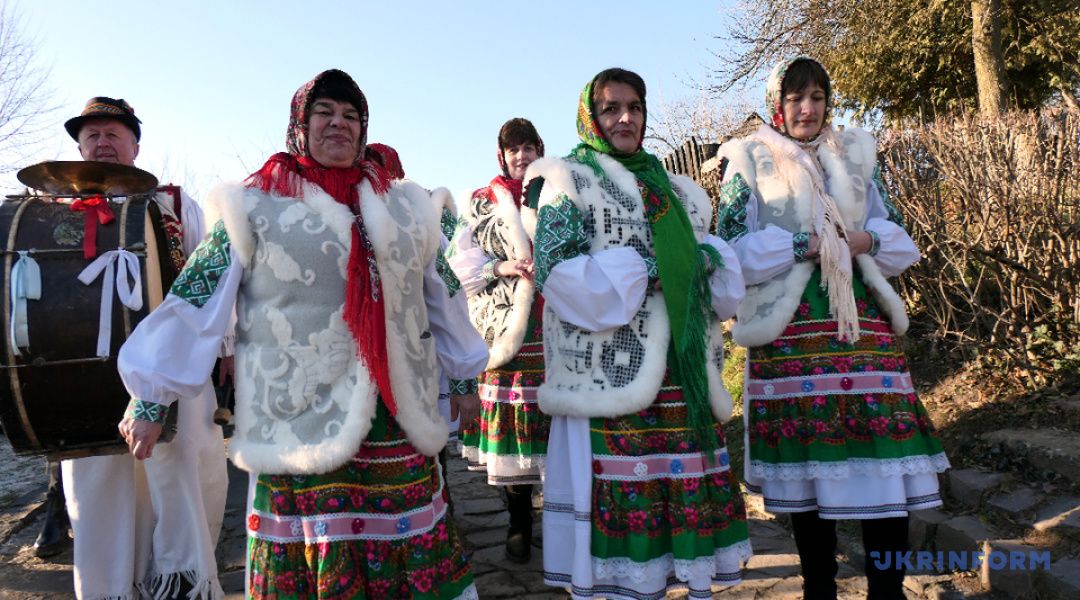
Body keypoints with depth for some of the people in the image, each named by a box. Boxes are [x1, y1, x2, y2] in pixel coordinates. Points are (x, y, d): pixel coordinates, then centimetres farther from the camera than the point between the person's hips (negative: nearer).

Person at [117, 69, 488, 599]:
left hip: (400, 433, 4)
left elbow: (442, 301, 20)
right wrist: (151, 401, 2)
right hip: (301, 431, -3)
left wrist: (463, 377, 24)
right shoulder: (255, 207, 1)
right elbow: (194, 302, 1)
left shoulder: (404, 207, 13)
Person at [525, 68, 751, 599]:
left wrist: (703, 261, -3)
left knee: (691, 499, 5)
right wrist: (648, 268, -10)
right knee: (621, 504, -5)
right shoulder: (570, 181, 6)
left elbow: (725, 281, 20)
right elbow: (559, 273, -9)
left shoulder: (676, 191, 21)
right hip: (609, 374, -5)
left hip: (683, 380, 5)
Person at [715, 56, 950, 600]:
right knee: (805, 471, 4)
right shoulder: (750, 161, 6)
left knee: (885, 466, -3)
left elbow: (900, 241, 15)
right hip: (790, 329, -2)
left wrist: (866, 241, -6)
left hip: (862, 321, 3)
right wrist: (801, 245, -14)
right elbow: (733, 250, -3)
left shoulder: (856, 155, 16)